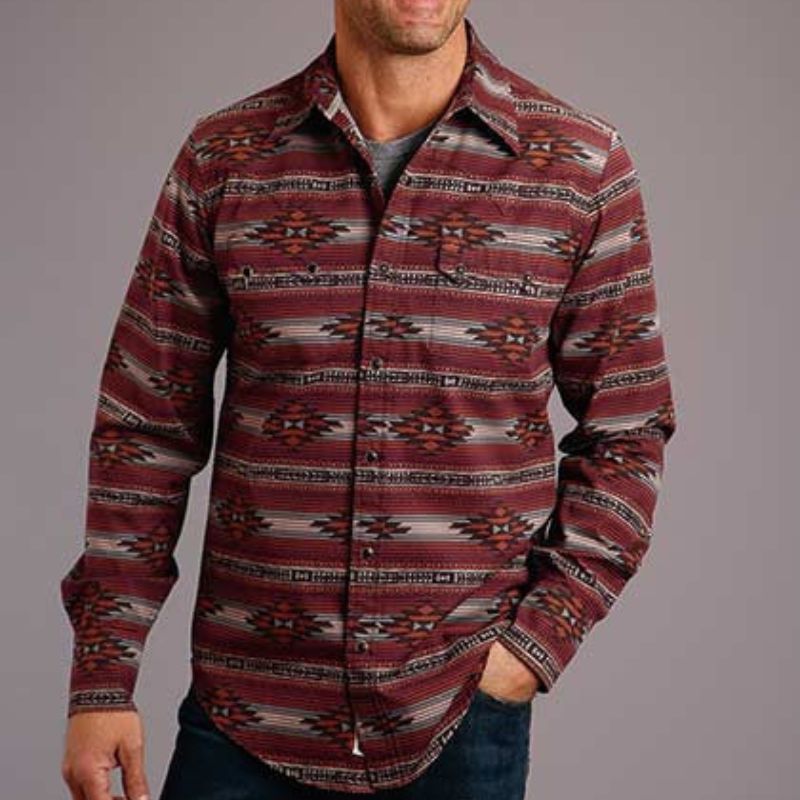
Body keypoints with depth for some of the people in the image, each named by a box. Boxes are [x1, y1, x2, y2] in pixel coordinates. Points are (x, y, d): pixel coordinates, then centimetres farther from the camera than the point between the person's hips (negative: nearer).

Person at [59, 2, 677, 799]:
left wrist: (540, 641, -7)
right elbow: (147, 429, 2)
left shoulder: (582, 165, -3)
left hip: (465, 718, 0)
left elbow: (626, 432, 2)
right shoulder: (222, 158, -1)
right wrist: (101, 680, 0)